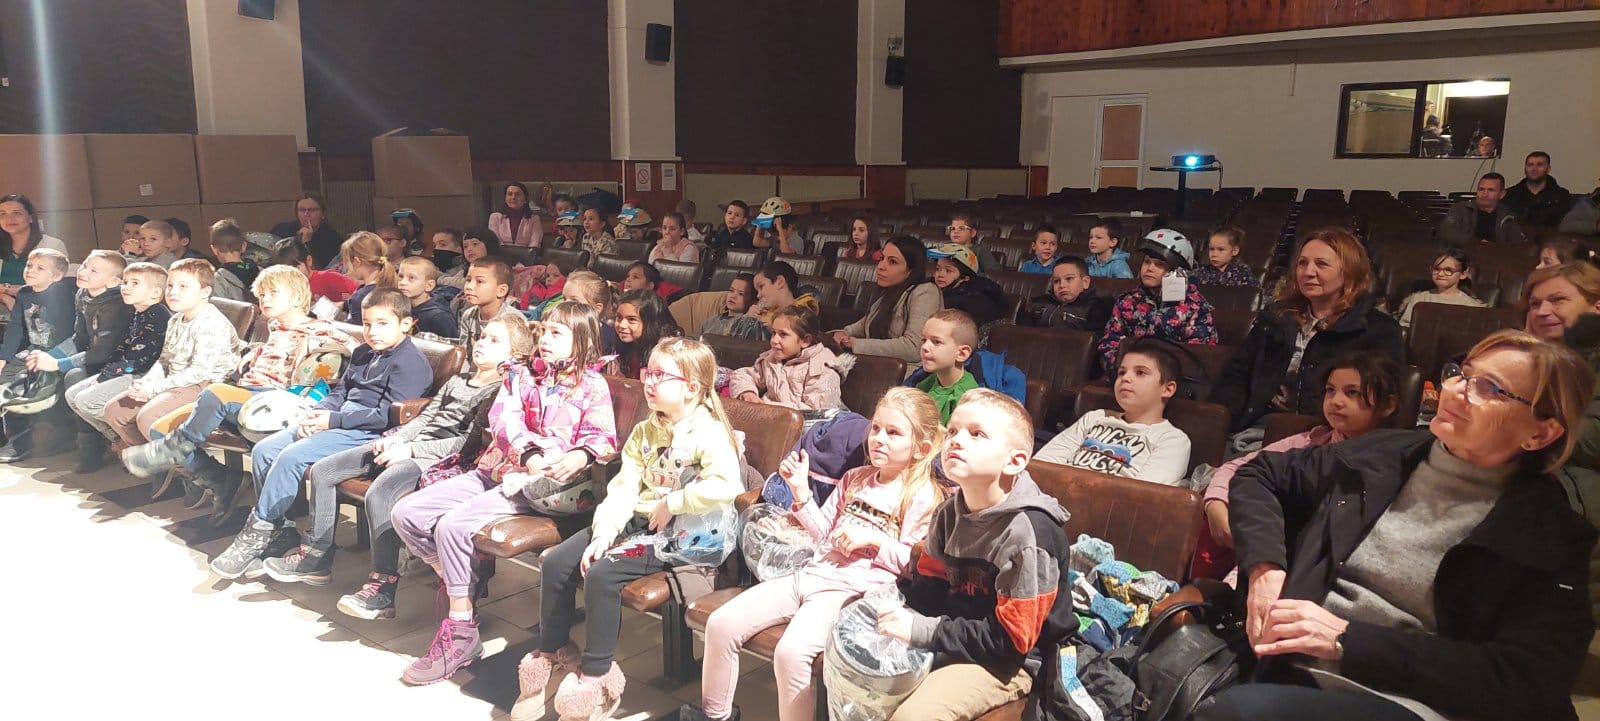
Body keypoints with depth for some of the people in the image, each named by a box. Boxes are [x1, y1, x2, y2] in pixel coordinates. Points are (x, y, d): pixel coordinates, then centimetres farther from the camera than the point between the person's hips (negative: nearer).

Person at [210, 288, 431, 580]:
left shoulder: (410, 361, -10)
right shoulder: (363, 353, 21)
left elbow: (388, 415, -18)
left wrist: (334, 420, -16)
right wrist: (316, 413, 2)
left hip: (366, 433, -10)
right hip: (338, 422, 10)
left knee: (292, 456, -24)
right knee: (263, 451, -1)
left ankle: (258, 531, -9)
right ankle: (278, 526, 7)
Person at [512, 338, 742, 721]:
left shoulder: (709, 432, -15)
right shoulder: (644, 432, 10)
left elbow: (725, 486, -32)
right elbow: (623, 487, 2)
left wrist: (671, 504, -22)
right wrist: (603, 533, -12)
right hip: (636, 519, 8)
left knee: (601, 574, -25)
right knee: (556, 562, -2)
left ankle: (596, 673, -6)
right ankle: (552, 651, 18)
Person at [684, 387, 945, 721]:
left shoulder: (922, 495, -2)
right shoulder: (855, 478, 20)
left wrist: (874, 540, -15)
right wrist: (801, 492, 9)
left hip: (854, 589, -7)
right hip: (813, 573, 7)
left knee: (791, 651, -33)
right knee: (721, 623, -4)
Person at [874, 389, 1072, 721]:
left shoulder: (1028, 532, -24)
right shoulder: (950, 512, 1)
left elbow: (1012, 638, -23)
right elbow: (928, 585, 10)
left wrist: (924, 631, -24)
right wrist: (896, 607, -12)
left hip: (1010, 660, -7)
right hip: (951, 639, 7)